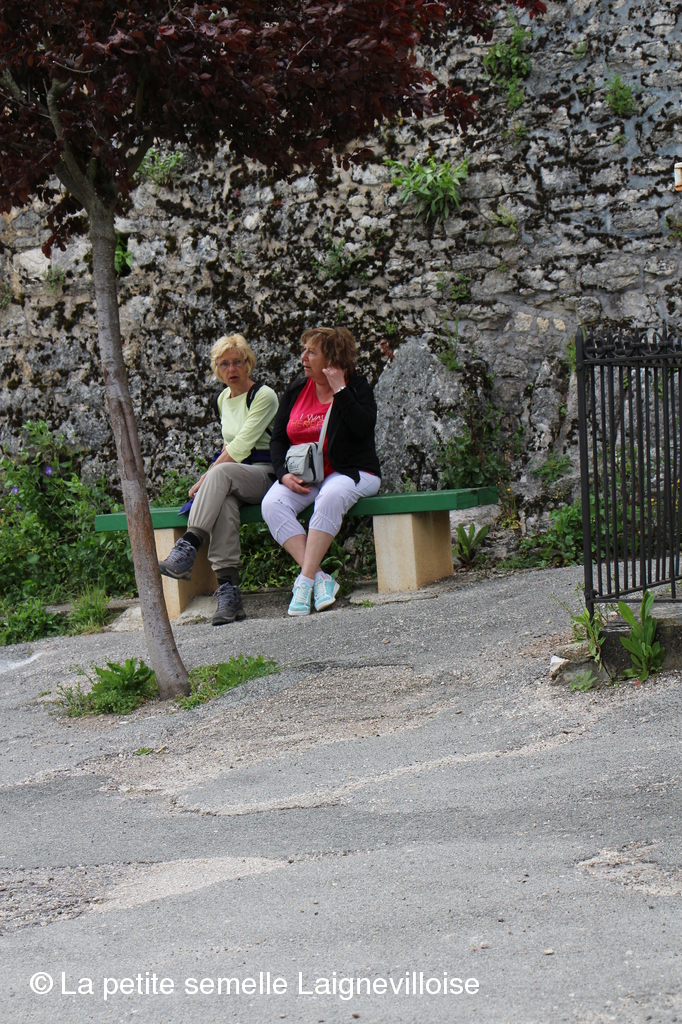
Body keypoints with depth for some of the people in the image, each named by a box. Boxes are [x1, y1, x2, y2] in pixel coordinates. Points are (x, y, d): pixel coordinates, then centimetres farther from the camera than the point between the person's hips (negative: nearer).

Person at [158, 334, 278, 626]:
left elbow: (241, 447, -14)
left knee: (220, 475, -37)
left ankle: (186, 551, -49)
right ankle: (228, 591, -45)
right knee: (222, 500, -34)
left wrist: (205, 479, -15)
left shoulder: (263, 396, -6)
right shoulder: (222, 399, 18)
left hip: (265, 474, -5)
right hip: (234, 480, 5)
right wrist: (211, 481, 12)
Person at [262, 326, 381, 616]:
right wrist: (284, 474, -5)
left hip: (349, 472, -4)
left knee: (331, 497, -39)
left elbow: (364, 427, -19)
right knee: (272, 504, -26)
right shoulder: (297, 389, 11)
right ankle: (320, 578, -33)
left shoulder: (355, 386, -1)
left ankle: (305, 580, -36)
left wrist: (339, 390, -17)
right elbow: (278, 438, 13)